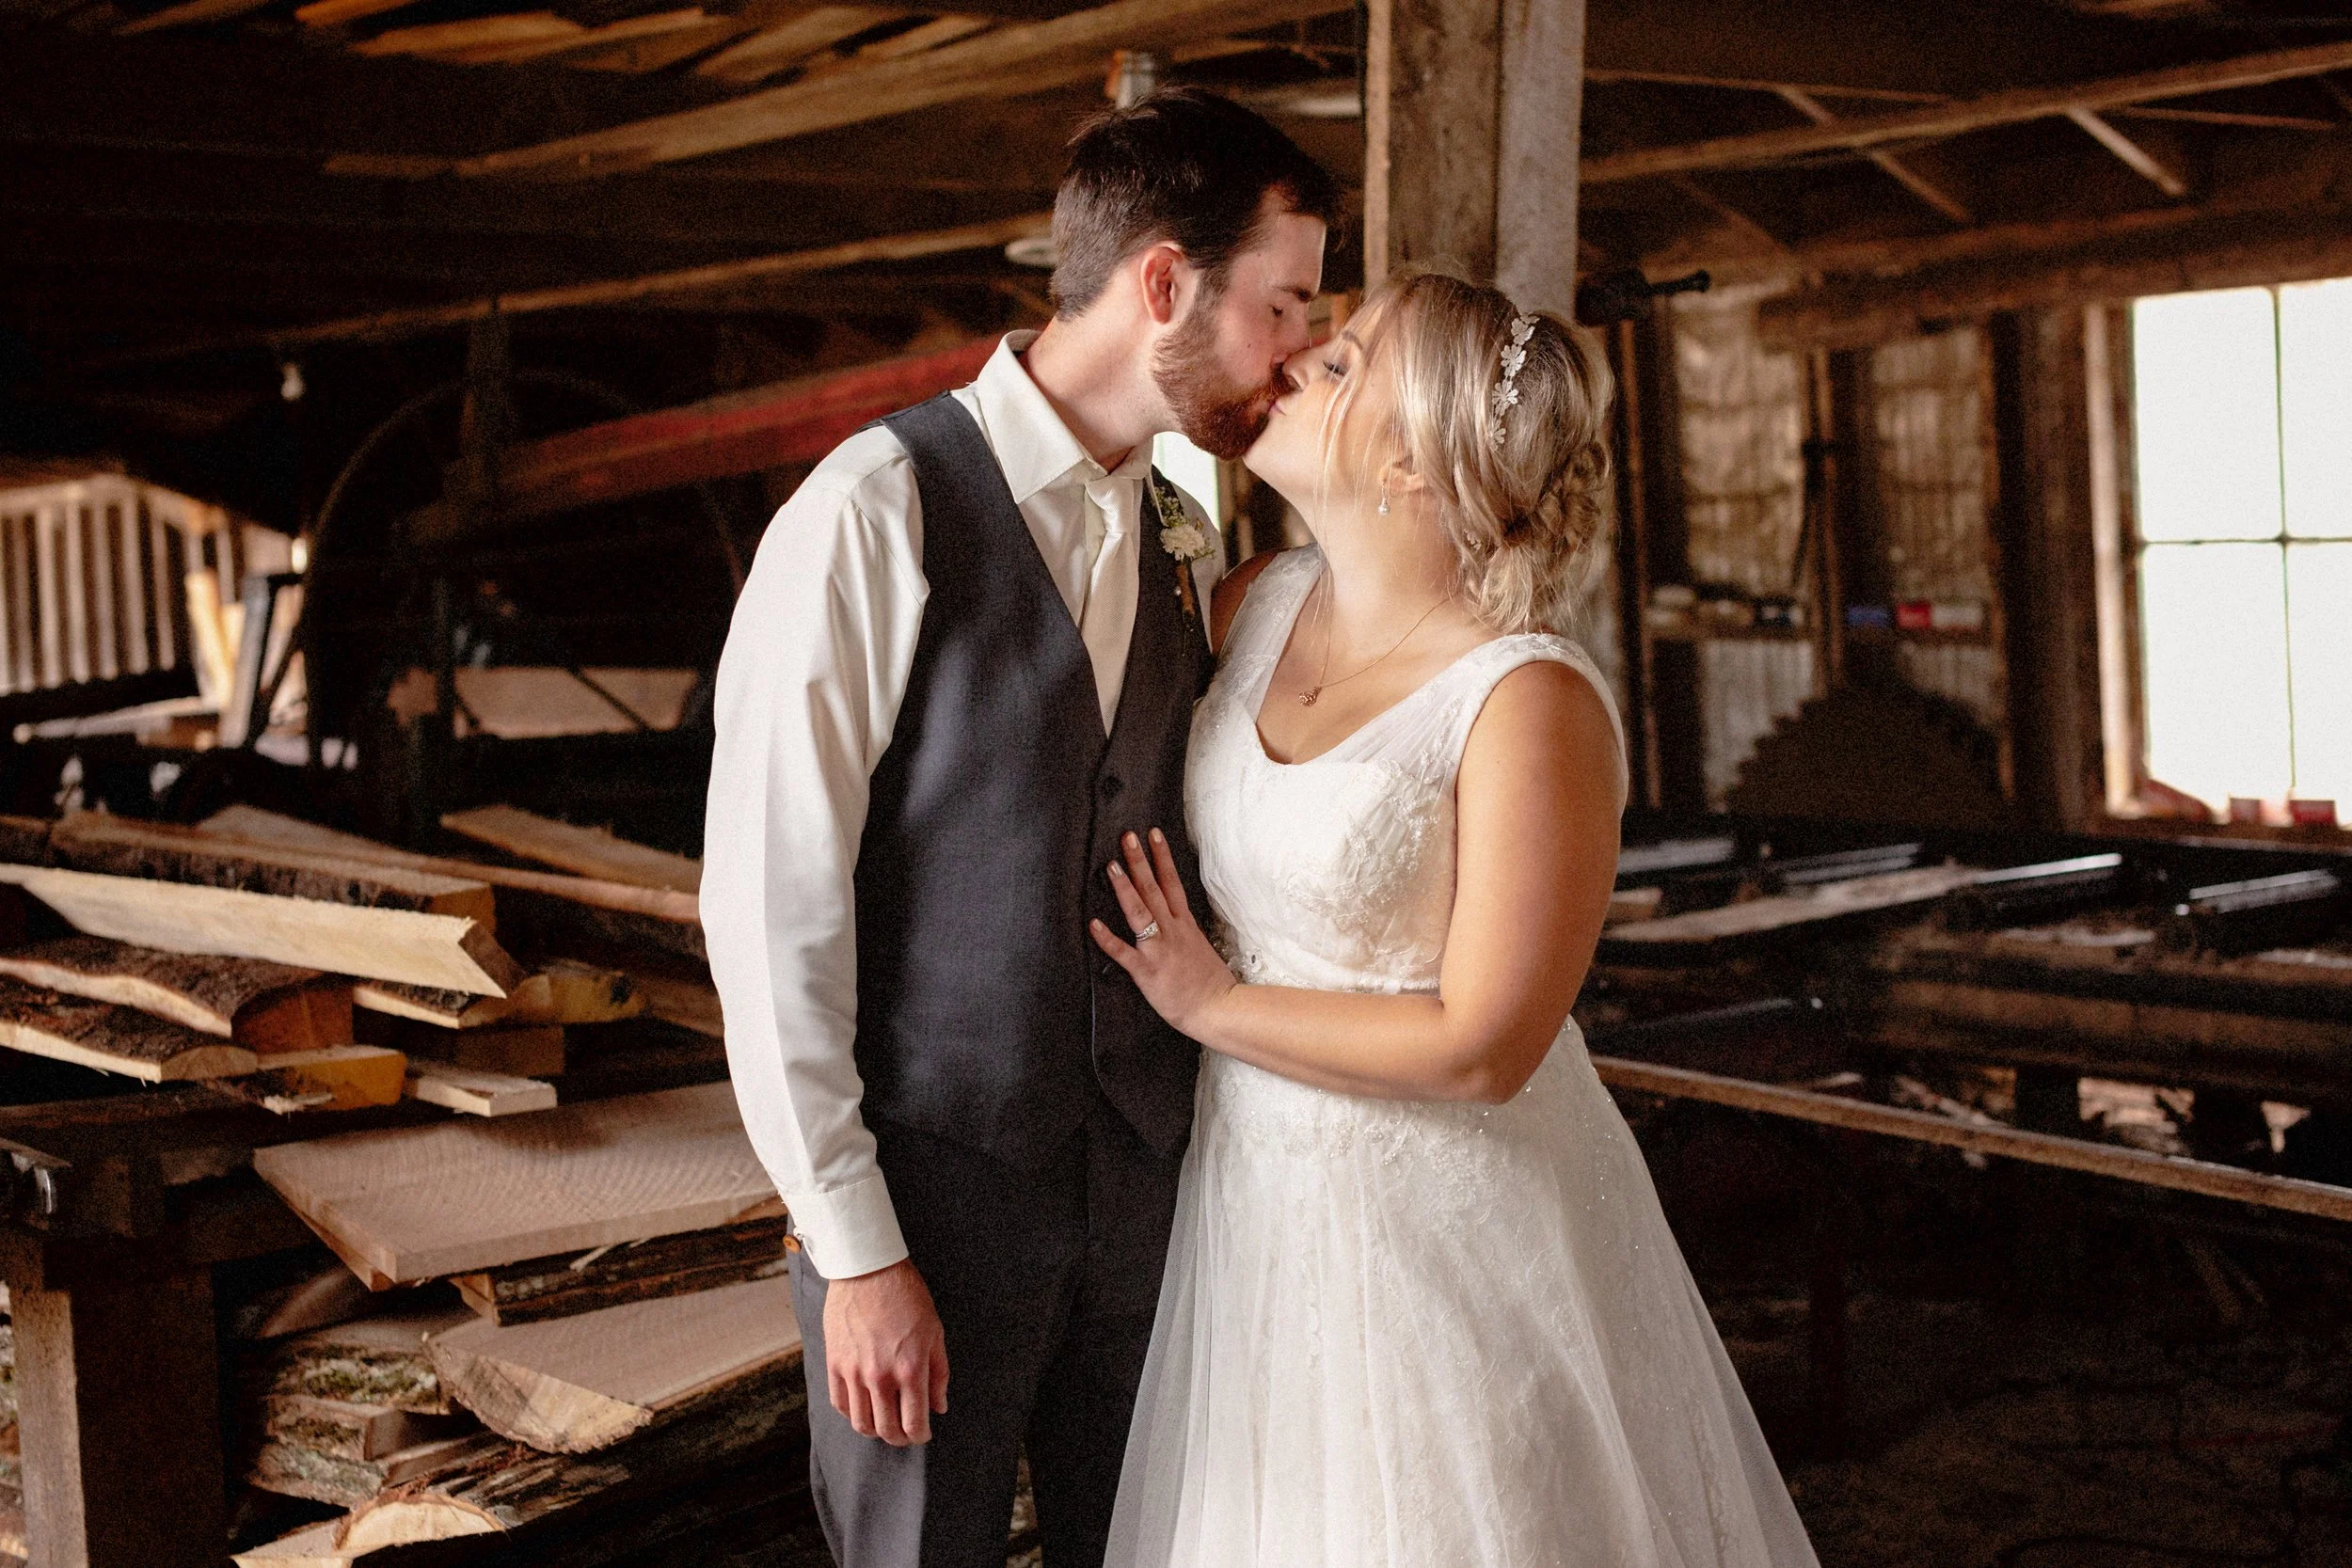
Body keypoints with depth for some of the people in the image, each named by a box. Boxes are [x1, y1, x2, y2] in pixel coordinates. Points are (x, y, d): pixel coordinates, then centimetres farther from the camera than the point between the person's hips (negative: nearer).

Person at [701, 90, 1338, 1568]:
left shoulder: (1186, 546, 7)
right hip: (929, 1186, -6)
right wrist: (858, 1249, -14)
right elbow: (767, 905, -15)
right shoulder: (875, 514, -14)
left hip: (1145, 1182, 6)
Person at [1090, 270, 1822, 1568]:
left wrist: (1213, 1006, -13)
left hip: (1445, 1229, -6)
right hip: (1256, 1192, 7)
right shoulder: (1259, 600, -1)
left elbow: (1482, 1050, -22)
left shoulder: (1530, 705, -22)